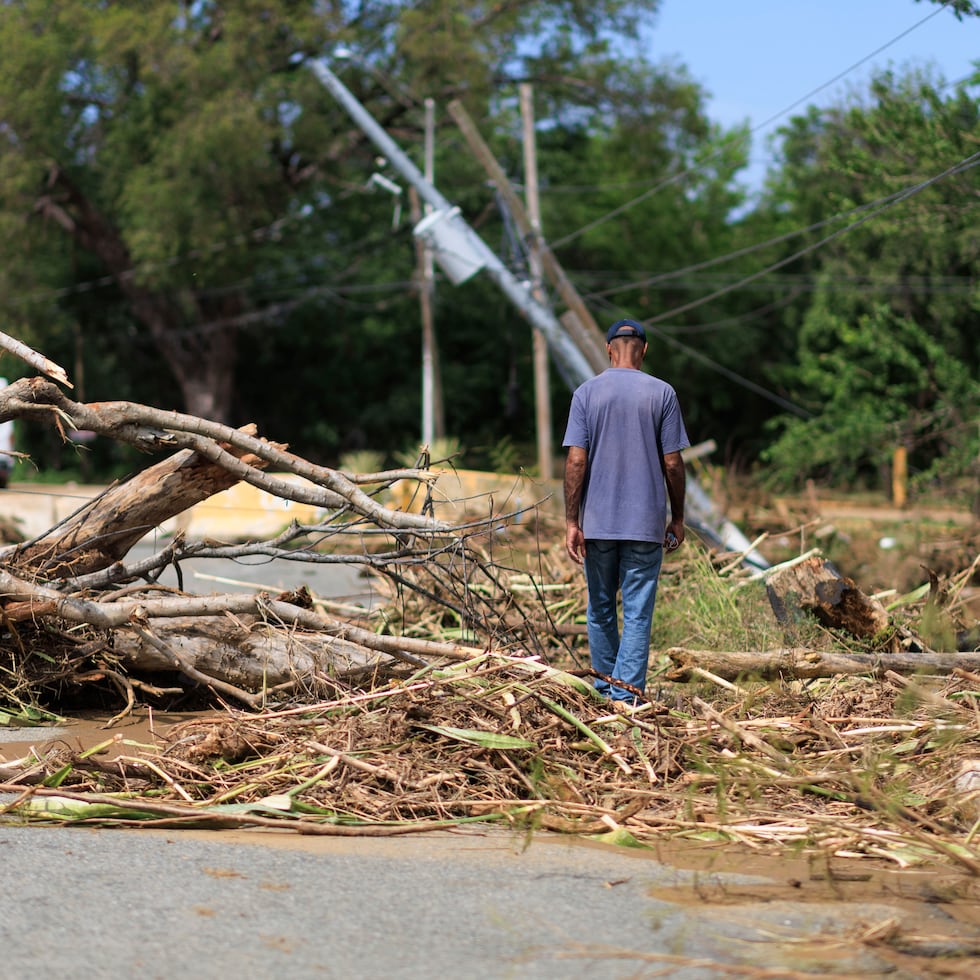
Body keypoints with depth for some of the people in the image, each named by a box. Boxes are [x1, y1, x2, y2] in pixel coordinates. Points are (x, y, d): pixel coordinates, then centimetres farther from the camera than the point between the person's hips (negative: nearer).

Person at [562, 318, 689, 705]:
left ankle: (606, 683, 26)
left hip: (597, 522, 1)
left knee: (601, 607, 15)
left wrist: (571, 522, -4)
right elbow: (673, 463, -2)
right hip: (646, 523, -1)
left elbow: (576, 461, -6)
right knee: (638, 611, 0)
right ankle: (627, 693, -4)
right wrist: (677, 518, 9)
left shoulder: (586, 393, 0)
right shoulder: (662, 393, -2)